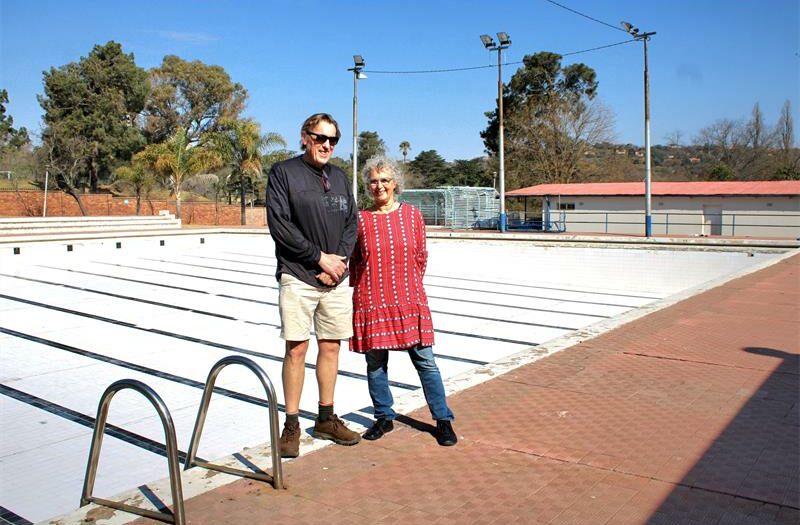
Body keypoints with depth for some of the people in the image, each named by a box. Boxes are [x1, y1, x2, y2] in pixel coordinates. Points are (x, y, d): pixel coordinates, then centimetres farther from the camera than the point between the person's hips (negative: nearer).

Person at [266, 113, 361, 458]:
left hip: (336, 278, 5)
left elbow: (352, 223, 13)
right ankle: (291, 425, 10)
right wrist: (321, 257, -11)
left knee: (331, 347, 9)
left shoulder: (339, 177, 15)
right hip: (298, 277, -5)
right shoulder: (283, 173, -1)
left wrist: (340, 258, -5)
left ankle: (326, 419, 22)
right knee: (297, 349, -3)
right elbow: (279, 225, -10)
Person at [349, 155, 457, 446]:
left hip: (410, 302, 0)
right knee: (375, 364, 9)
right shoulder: (360, 218, 1)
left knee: (425, 361, 2)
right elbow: (353, 262, 9)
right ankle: (384, 418, 27)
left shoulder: (412, 214, 3)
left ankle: (443, 420, 15)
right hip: (371, 302, 0)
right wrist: (363, 291, 9)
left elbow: (421, 256, 11)